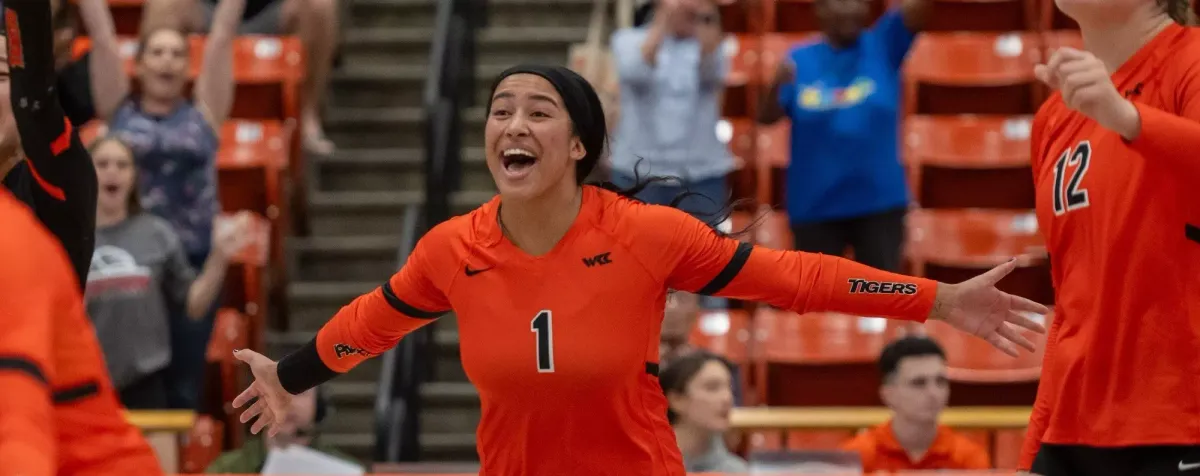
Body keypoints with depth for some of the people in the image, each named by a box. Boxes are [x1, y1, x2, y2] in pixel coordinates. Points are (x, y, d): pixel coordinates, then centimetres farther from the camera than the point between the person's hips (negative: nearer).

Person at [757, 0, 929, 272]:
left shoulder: (882, 45, -1)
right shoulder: (800, 60, 0)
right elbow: (766, 117, -10)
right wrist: (777, 86, -31)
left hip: (879, 201, -1)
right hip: (815, 205, 1)